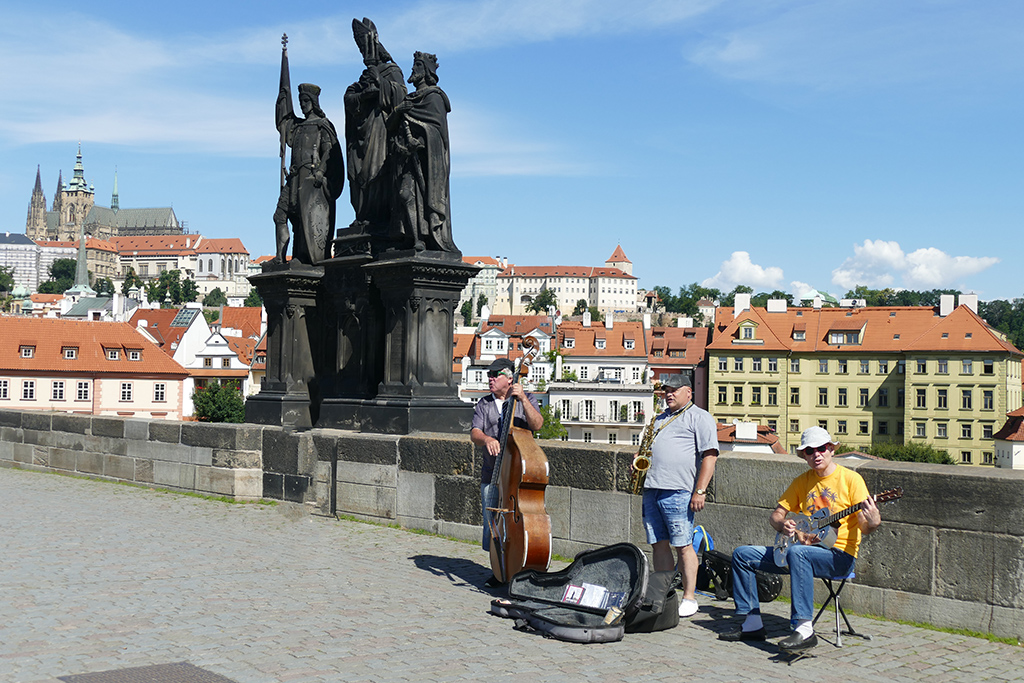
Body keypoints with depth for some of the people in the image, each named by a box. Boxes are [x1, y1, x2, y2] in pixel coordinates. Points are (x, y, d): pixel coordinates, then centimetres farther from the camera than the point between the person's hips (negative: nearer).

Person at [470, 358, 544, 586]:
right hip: (492, 475, 3)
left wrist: (522, 399, -22)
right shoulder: (484, 404, 13)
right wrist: (486, 439, -22)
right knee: (492, 525, 6)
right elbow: (474, 433, 0)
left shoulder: (527, 400, 5)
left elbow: (537, 424, -12)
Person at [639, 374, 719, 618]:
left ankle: (689, 598, 2)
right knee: (659, 544, 7)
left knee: (683, 545, -5)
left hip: (678, 491, -7)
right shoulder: (660, 418, 24)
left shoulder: (700, 417, 1)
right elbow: (648, 448, 34)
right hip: (651, 489, 7)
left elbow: (710, 455, -7)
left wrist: (700, 491, -15)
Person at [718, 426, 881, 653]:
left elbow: (865, 528, -11)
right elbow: (775, 515, 14)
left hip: (839, 555, -7)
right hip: (806, 548, 7)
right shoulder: (802, 481, 12)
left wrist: (872, 522, -35)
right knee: (742, 554, -1)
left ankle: (805, 630, -41)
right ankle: (752, 624, 0)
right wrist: (783, 525, -10)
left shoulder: (850, 479, -5)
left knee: (797, 553, -39)